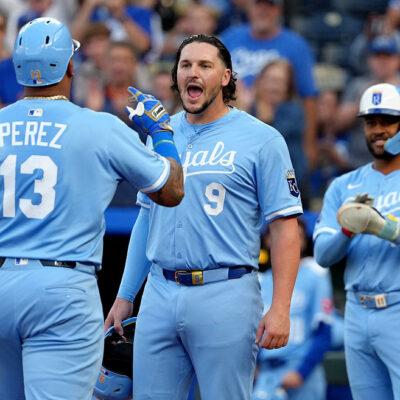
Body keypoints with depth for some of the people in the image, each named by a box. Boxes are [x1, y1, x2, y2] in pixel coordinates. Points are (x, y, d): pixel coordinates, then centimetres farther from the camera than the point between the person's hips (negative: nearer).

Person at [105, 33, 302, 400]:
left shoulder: (261, 139, -2)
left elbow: (285, 228, -6)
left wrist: (280, 309, -14)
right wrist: (124, 296, 17)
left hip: (226, 297, -5)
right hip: (159, 296, 5)